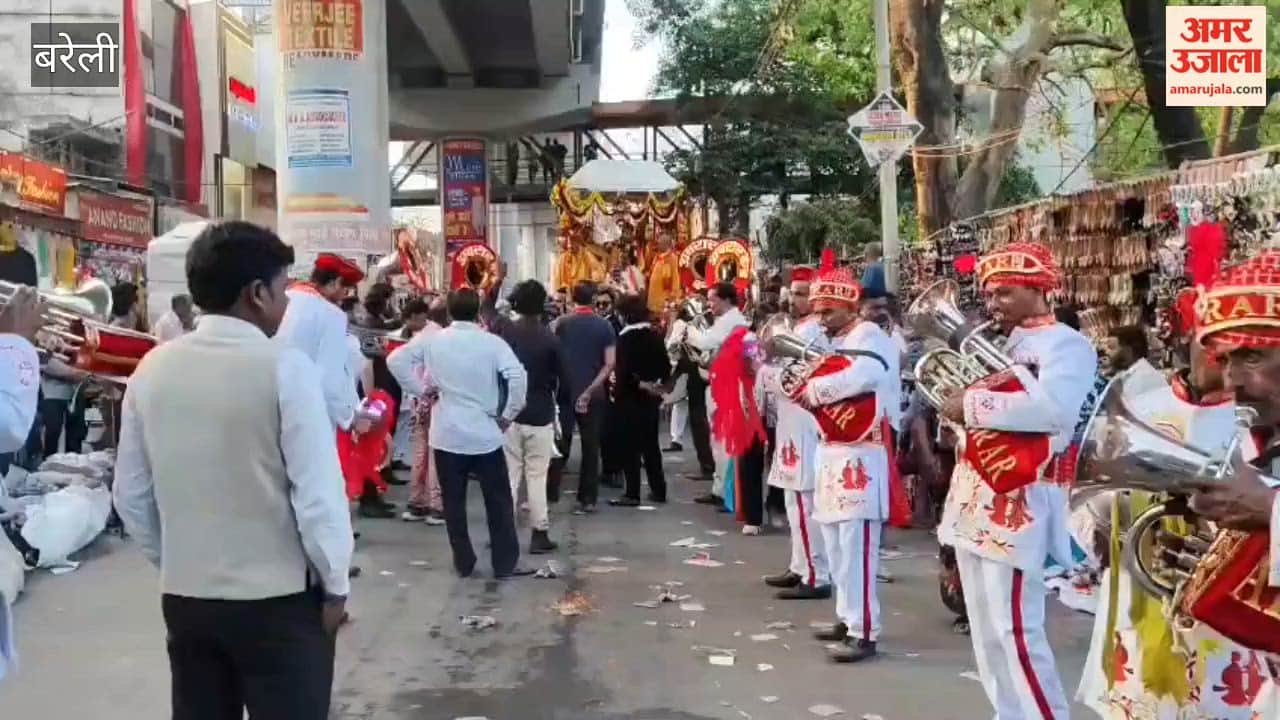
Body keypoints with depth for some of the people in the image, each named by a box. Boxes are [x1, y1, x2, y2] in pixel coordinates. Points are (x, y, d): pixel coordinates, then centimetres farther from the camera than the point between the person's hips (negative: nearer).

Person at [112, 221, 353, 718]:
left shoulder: (152, 369, 1)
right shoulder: (285, 367, -15)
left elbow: (131, 495, 8)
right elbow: (317, 493, -16)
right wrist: (335, 585, -3)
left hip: (183, 596, 5)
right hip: (278, 601, -5)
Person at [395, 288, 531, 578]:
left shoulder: (432, 340, 0)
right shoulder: (492, 342, -9)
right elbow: (517, 376, -22)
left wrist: (420, 389, 4)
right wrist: (509, 414, -10)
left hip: (447, 434, 2)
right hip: (485, 433, -2)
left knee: (453, 502, 11)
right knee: (498, 501, 8)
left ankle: (463, 562, 16)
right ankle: (505, 563, 10)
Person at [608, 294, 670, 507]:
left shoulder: (625, 337, -14)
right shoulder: (655, 336, 5)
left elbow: (623, 369, -21)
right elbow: (666, 365, 6)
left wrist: (640, 383, -10)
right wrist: (659, 384, 6)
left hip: (631, 397, -7)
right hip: (651, 397, 7)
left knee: (630, 445, -1)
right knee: (651, 443, 15)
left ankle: (632, 493, -1)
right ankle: (658, 489, 20)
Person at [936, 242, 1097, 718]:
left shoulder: (1066, 344, -8)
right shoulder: (1001, 348, 18)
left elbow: (1051, 407, -26)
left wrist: (973, 404, -19)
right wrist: (961, 407, 3)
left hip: (1015, 506, -9)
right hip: (976, 501, 9)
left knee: (1013, 632, -9)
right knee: (987, 631, 13)